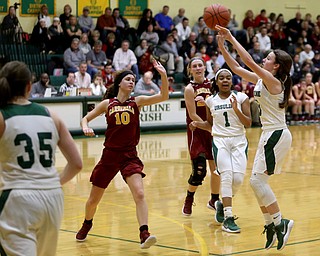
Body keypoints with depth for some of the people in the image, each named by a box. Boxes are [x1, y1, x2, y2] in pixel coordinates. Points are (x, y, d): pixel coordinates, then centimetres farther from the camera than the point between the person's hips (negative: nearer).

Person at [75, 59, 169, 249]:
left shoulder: (136, 102, 1)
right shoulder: (107, 104, 2)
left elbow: (164, 97, -10)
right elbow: (86, 118, 11)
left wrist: (164, 76, -24)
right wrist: (85, 127, -12)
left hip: (130, 155, -1)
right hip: (110, 155, 1)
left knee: (139, 193, -23)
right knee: (94, 199, 12)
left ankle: (144, 234, -27)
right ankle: (87, 225, 41)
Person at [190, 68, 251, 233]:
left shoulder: (241, 97, 1)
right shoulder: (211, 100, 7)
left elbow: (248, 123, -3)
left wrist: (236, 110, -17)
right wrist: (198, 124, 1)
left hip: (239, 141, 0)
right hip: (220, 140, 0)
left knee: (238, 178, -13)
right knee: (226, 175, -19)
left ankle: (222, 204, 18)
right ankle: (228, 218, -19)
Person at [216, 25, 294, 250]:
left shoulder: (273, 81, -15)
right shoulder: (261, 79, 10)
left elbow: (249, 62, -24)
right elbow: (237, 68, 15)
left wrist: (232, 38, -19)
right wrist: (222, 46, 8)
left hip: (277, 135, -10)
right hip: (270, 134, 10)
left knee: (257, 180, -11)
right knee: (258, 181, 9)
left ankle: (280, 222, -5)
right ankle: (271, 224, 14)